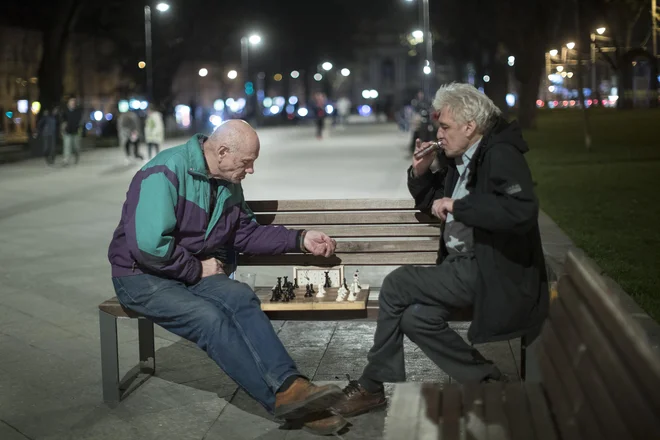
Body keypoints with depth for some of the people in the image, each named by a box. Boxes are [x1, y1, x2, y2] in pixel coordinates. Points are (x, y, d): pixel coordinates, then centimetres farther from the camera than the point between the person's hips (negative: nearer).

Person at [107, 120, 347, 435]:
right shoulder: (166, 173, -21)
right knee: (209, 317, -30)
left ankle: (289, 385, -35)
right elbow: (149, 246, -28)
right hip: (142, 276, -7)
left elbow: (246, 233, 17)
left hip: (195, 271, 7)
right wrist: (198, 269, -16)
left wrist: (300, 240, 6)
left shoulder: (228, 185, 7)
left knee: (241, 298, -23)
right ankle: (281, 396, -28)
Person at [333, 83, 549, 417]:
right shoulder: (461, 160, 14)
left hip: (490, 270, -9)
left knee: (397, 284, -15)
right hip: (462, 264, 9)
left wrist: (457, 205, -26)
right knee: (416, 317, -9)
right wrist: (420, 173, 7)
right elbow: (431, 204, 27)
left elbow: (522, 210, -30)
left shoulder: (500, 155, -13)